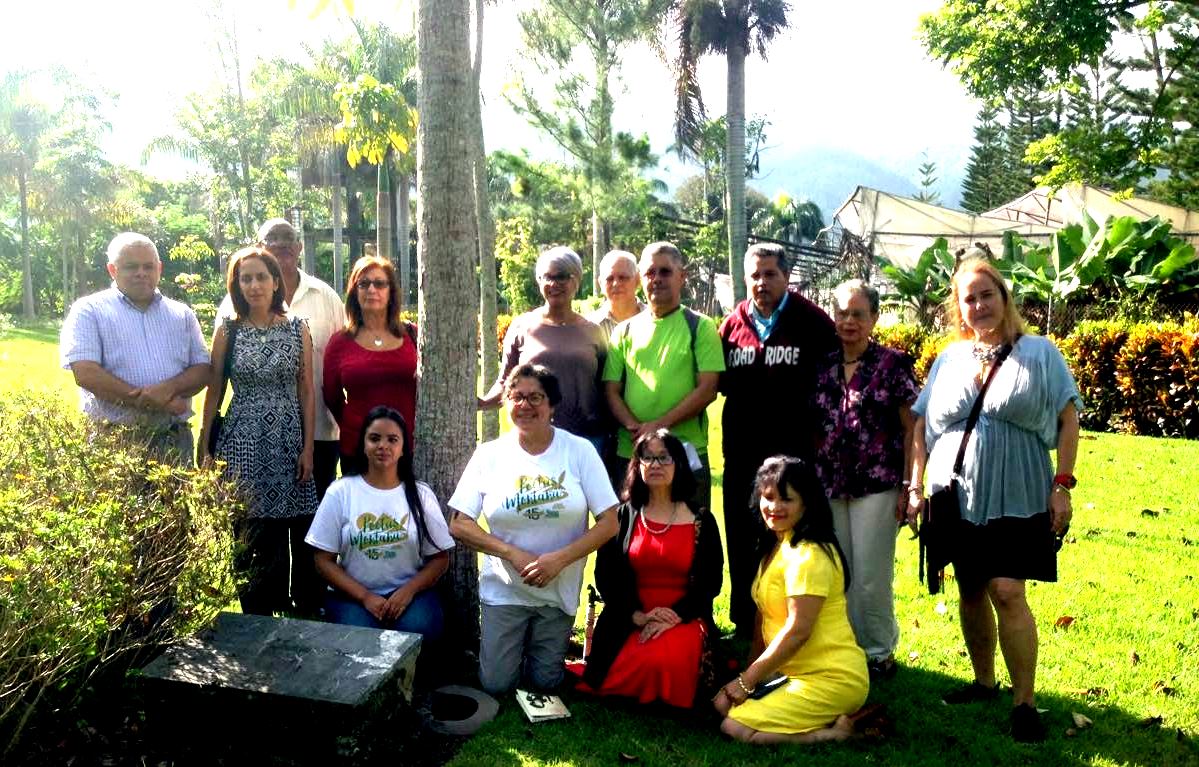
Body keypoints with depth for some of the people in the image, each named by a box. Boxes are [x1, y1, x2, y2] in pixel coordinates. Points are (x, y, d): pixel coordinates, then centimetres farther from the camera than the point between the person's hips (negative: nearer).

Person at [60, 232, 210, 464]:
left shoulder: (182, 314, 14)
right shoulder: (89, 310, 3)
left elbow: (203, 370, 8)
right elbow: (86, 373, -10)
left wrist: (169, 387, -15)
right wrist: (154, 401, -14)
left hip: (175, 439, 3)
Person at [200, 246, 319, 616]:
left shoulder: (297, 329, 5)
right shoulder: (228, 331, 4)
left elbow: (306, 392, 4)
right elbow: (213, 391, 6)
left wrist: (308, 447, -1)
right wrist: (205, 448, 3)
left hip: (289, 442, 1)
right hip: (243, 443, 0)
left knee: (299, 533, -2)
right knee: (250, 535, 0)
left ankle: (307, 613, 14)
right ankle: (257, 623, 15)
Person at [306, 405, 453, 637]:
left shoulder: (421, 494, 5)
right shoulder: (340, 492, 2)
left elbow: (440, 558, 6)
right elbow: (324, 560, 1)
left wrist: (409, 590, -13)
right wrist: (365, 597, -12)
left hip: (409, 590, 1)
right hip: (353, 593, -1)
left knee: (419, 631, -29)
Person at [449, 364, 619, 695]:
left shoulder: (579, 451, -7)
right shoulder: (489, 454, -5)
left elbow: (609, 523, -8)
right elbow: (459, 524, -5)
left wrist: (559, 559, -20)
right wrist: (514, 554, -17)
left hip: (559, 590, 0)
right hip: (503, 589, 0)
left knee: (545, 683, 5)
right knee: (496, 685, -1)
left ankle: (555, 640, 35)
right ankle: (502, 641, 29)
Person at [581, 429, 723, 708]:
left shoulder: (701, 521, 6)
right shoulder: (624, 516, 9)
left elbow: (711, 581, 1)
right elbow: (604, 575, 4)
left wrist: (674, 617, -13)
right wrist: (636, 614, -11)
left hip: (683, 619, -1)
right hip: (628, 620, 1)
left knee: (666, 662, -33)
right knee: (613, 679, -25)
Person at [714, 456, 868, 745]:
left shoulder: (808, 555, -18)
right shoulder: (776, 547, 12)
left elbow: (798, 630, -22)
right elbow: (766, 612, 13)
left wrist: (747, 680, -14)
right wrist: (753, 671, 5)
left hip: (831, 679, -10)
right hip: (795, 671, 10)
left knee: (734, 726, -17)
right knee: (722, 702, 3)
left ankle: (836, 729, -6)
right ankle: (829, 719, 5)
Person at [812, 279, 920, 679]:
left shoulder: (893, 365, -4)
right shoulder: (824, 368, 8)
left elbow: (911, 429, -5)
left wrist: (909, 487, -8)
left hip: (877, 485, -4)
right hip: (830, 486, 4)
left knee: (871, 576, 1)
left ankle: (879, 652, 18)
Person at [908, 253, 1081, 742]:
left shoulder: (1039, 353, -1)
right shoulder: (948, 360, 8)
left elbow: (1067, 419, -2)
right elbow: (921, 427, 10)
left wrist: (1062, 486, -8)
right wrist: (916, 487, 4)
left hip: (1017, 499, -3)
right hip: (958, 499, 4)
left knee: (1007, 593, -11)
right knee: (970, 593, 10)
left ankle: (1024, 702, 2)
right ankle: (983, 681, 28)